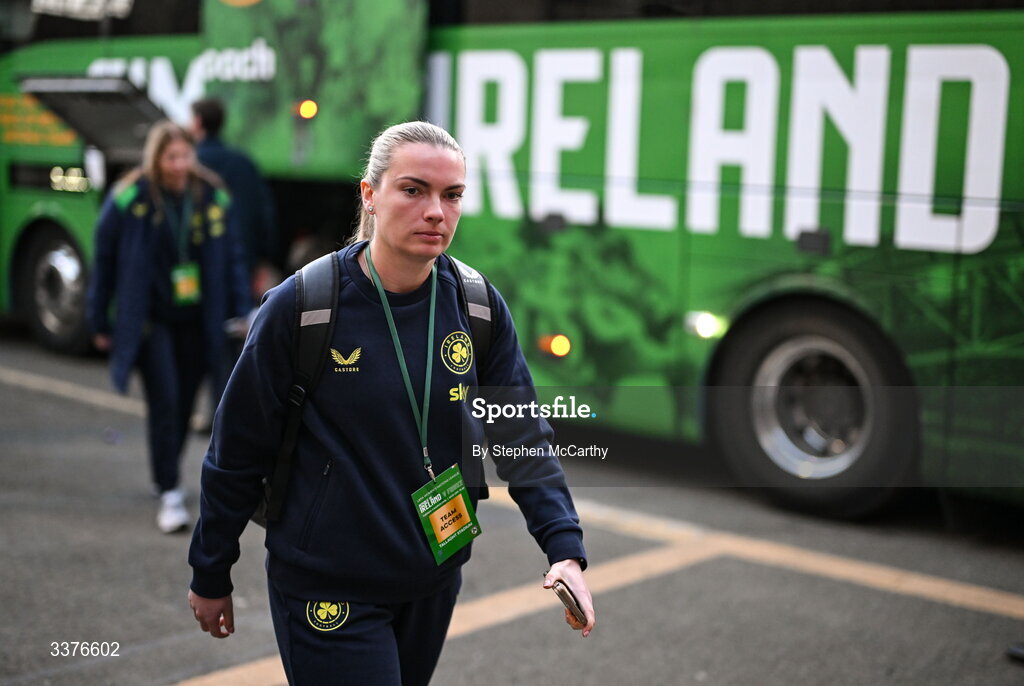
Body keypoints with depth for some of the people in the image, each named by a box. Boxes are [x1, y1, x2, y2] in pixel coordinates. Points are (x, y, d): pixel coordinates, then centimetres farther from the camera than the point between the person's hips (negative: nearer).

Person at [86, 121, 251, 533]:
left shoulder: (213, 198, -1)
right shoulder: (129, 201, -10)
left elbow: (230, 259, 8)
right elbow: (104, 261, -2)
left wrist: (239, 311, 4)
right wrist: (99, 322, 2)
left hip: (195, 320, 3)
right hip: (149, 320, -3)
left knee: (184, 403, 11)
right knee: (164, 401, -11)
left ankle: (167, 474, 33)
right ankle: (170, 494, -5)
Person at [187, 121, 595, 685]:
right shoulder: (300, 308, -16)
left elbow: (521, 436, -2)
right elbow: (236, 453, -7)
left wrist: (564, 549, -15)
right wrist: (210, 577, 1)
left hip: (434, 584, 5)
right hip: (327, 591, -4)